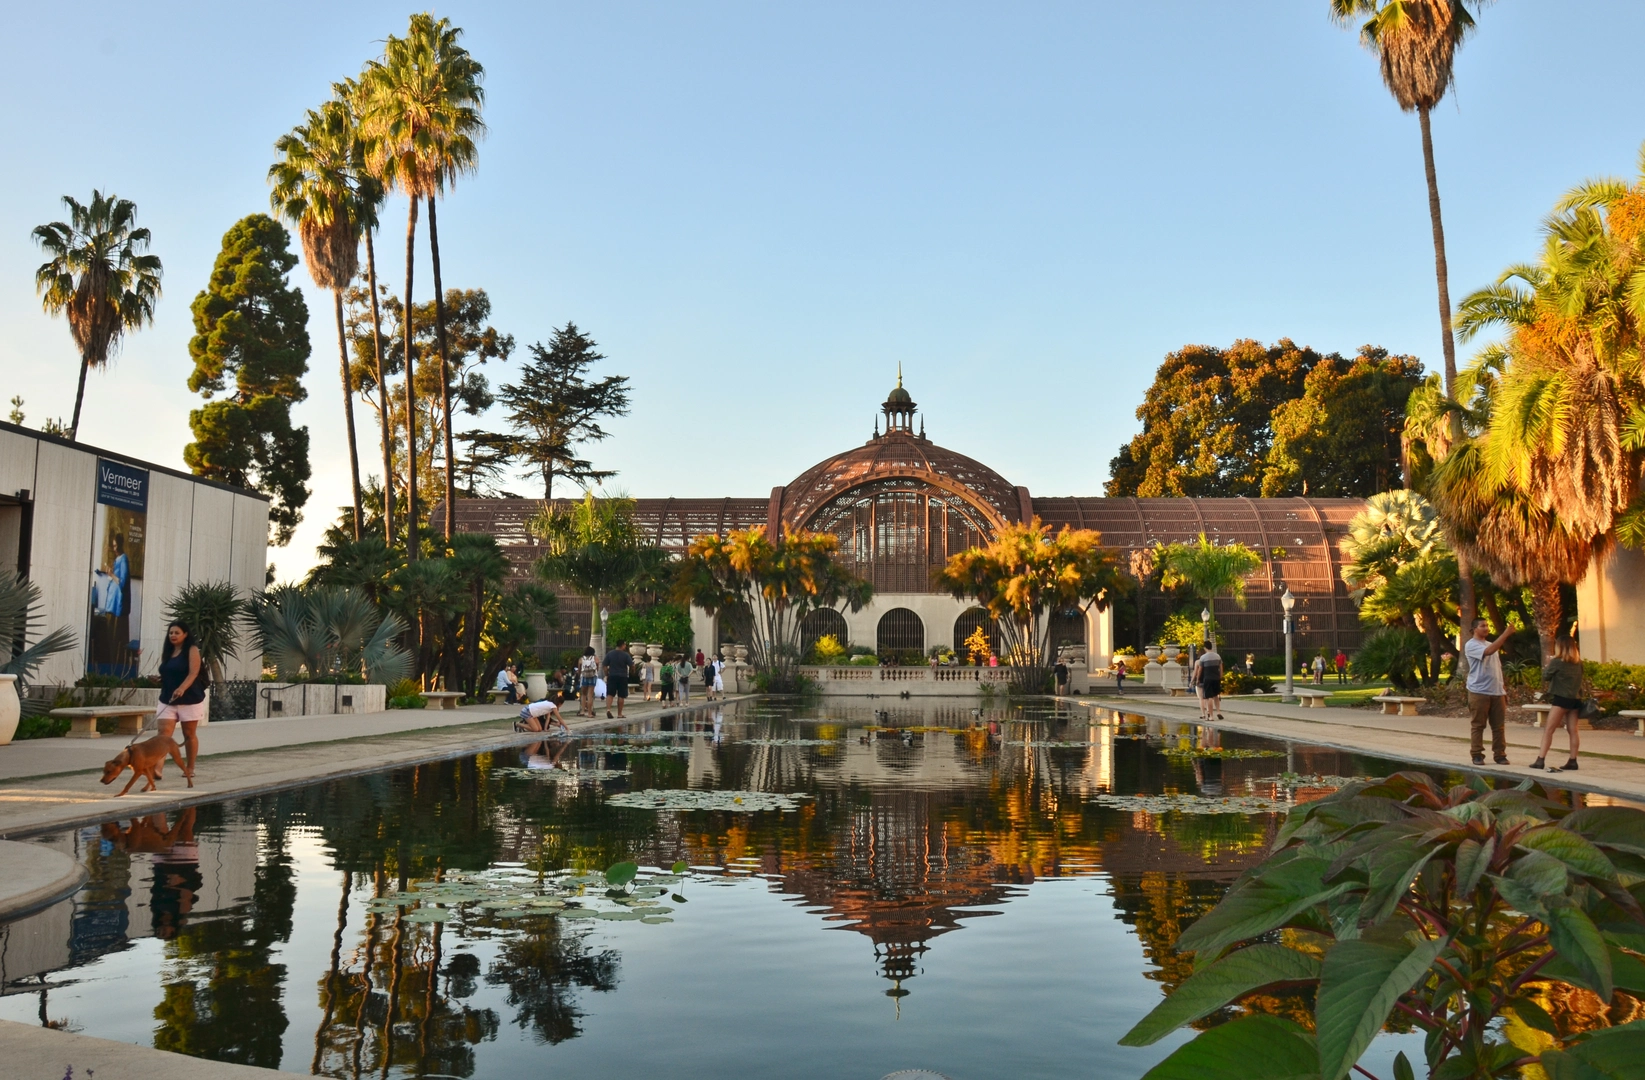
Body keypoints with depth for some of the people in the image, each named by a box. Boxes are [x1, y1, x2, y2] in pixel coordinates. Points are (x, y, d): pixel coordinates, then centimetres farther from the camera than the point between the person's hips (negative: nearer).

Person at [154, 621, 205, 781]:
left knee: (189, 734, 7)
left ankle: (190, 769, 18)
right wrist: (162, 697, 9)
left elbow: (193, 673, -18)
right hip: (167, 700, 5)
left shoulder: (192, 650, -6)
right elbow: (165, 676, 17)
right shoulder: (166, 652, 12)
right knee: (163, 734, -9)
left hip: (190, 700, -5)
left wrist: (182, 688, -33)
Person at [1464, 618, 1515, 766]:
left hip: (1497, 692, 7)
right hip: (1479, 692, -7)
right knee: (1478, 725, -1)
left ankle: (1500, 755, 13)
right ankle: (1477, 755, 4)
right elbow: (1488, 651, -27)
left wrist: (1503, 689, 17)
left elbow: (1497, 669, 22)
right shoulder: (1471, 645, -8)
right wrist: (1505, 634, -28)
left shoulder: (1491, 644, 18)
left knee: (1499, 726, 7)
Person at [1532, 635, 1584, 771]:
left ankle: (1540, 760, -9)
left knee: (1548, 730, -5)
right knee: (1572, 731, 7)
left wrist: (1547, 666, 13)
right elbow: (1579, 678, 17)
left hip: (1561, 699, -6)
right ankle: (1573, 761, 7)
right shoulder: (1578, 662, 8)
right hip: (1575, 699, 6)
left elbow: (1545, 677, 0)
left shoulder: (1557, 662, -9)